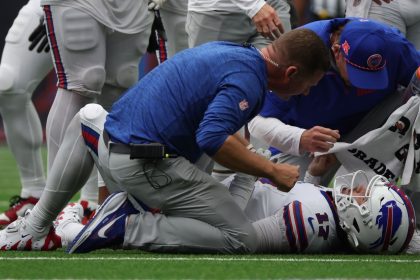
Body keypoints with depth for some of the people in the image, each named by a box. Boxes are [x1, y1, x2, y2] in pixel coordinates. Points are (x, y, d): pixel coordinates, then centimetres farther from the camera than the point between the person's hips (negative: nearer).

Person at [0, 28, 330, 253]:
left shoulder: (225, 51, 18)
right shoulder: (249, 78, -12)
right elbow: (212, 140, -26)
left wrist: (253, 156, 37)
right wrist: (271, 171, -16)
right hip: (149, 169, -8)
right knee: (242, 240, -5)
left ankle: (35, 227, 30)